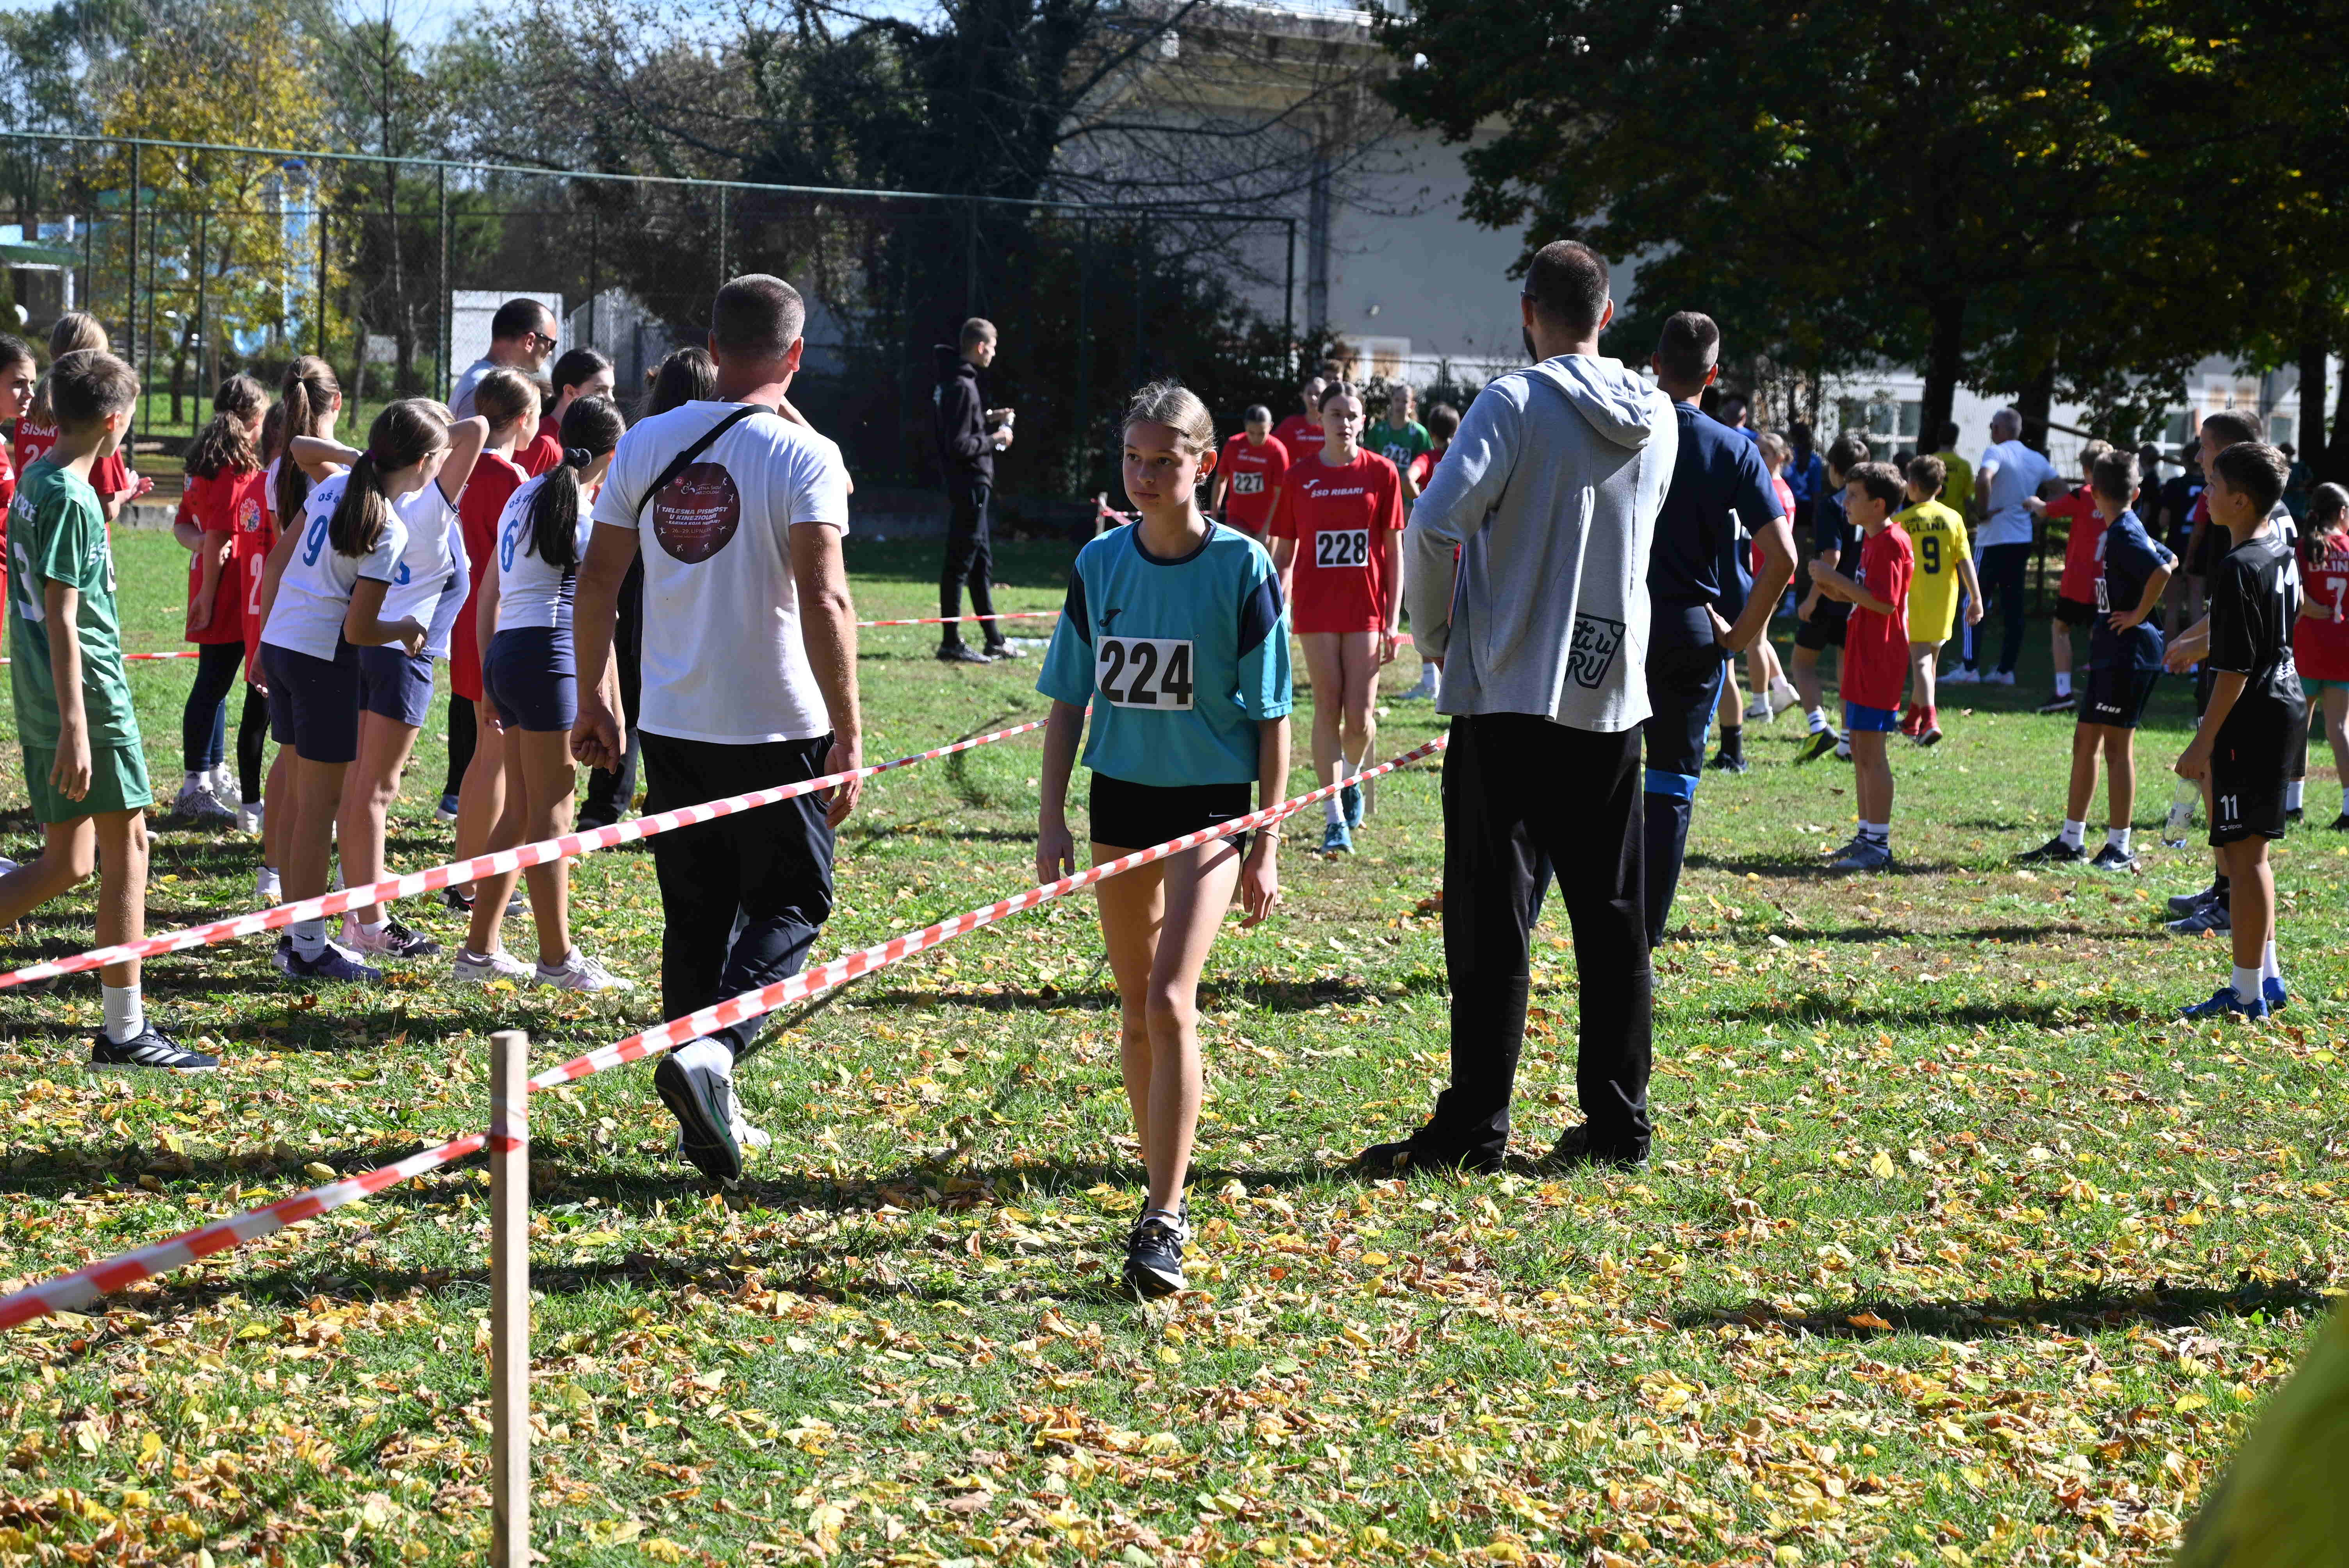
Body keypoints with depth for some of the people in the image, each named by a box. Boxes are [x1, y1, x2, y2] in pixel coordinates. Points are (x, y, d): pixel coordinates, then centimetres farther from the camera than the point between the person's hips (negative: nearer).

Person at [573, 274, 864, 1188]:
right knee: (787, 907, 9)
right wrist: (849, 733, -15)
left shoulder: (646, 445, 4)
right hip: (779, 731, -4)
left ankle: (709, 1115, 18)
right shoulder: (804, 455, -11)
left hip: (672, 727, 5)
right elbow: (823, 601, -19)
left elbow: (596, 581, 8)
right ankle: (710, 1050, -15)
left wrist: (593, 698, 19)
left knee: (696, 917, 14)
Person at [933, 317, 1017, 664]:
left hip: (970, 485, 11)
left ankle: (994, 640, 23)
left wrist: (987, 420, 12)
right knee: (960, 564, -6)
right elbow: (959, 446, -23)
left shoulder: (955, 381, 12)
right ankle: (951, 643, -2)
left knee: (982, 564, 16)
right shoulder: (962, 387, -18)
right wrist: (995, 439, -11)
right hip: (970, 483, -11)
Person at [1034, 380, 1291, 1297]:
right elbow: (1068, 699, 9)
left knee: (1170, 999, -17)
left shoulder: (1241, 566, -8)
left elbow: (1271, 716, -5)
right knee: (1135, 1006, 12)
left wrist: (1267, 845, -7)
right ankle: (1163, 1183, 28)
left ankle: (1164, 1224, -15)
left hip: (1210, 800, -4)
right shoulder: (1100, 563, 2)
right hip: (1119, 795, 5)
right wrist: (1052, 818, 4)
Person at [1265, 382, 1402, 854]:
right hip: (1317, 609, 0)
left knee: (1360, 718, -2)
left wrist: (1393, 621, -3)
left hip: (1367, 610, 0)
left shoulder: (1381, 473, 0)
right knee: (1328, 709, -2)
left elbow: (1394, 551, 1)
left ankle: (1351, 776, 31)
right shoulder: (1299, 477, 2)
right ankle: (1335, 818, 3)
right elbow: (1284, 553, 7)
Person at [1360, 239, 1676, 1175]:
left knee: (1491, 920, -2)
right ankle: (1618, 1121, 13)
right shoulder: (1657, 421, 8)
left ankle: (1474, 1126, -1)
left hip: (1509, 691, -5)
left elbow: (1435, 522, -20)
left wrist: (1434, 633, -4)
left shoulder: (1516, 403, -10)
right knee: (1613, 918, 10)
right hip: (1613, 696, 5)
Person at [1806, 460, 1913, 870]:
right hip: (1863, 659, 11)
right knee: (1861, 750, 14)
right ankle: (1867, 836, 21)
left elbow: (1884, 602, -25)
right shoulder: (1872, 540, 17)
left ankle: (1878, 845, -7)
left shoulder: (1890, 543, -16)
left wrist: (1836, 579, -19)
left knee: (1871, 752, -9)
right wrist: (1835, 589, 6)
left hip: (1878, 662, -11)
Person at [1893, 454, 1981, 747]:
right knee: (1930, 660, 17)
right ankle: (1912, 721, 30)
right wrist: (1976, 598, 1)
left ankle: (1930, 720, -25)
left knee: (1921, 660, -6)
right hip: (1944, 602, 4)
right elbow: (1965, 561, -3)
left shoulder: (1901, 522, -7)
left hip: (1914, 600, -4)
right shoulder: (1953, 519, 0)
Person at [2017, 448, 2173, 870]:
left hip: (2128, 653, -10)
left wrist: (2139, 614, -19)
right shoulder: (2123, 531, 12)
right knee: (2085, 741, 13)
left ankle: (2119, 848, 1)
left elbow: (2161, 571, -32)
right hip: (2110, 652, 10)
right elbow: (2168, 560, 28)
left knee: (2117, 745, -5)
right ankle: (2071, 841, 20)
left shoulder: (2122, 534, -16)